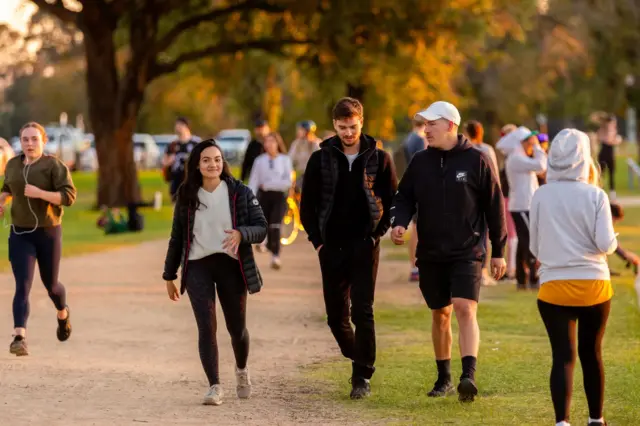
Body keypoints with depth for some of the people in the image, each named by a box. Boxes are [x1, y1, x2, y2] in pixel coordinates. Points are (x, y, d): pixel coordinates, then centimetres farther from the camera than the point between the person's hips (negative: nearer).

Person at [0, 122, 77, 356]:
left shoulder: (53, 165, -10)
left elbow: (69, 196, -17)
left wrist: (40, 193, -28)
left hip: (48, 233, -2)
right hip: (20, 234, 2)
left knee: (50, 284, 14)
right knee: (22, 286, -14)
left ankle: (62, 313, 49)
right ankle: (19, 338, -23)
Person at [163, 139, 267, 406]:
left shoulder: (240, 193, 0)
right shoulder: (187, 195, 6)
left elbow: (261, 228, -3)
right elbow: (177, 237, 13)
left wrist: (241, 234, -25)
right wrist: (169, 275, 15)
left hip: (231, 265, 0)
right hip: (197, 266, 0)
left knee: (236, 327, 9)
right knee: (206, 326, -13)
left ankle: (242, 370, 39)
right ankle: (214, 386, -10)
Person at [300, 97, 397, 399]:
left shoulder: (379, 159, 1)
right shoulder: (321, 159, 4)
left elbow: (392, 201, 6)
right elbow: (308, 204, 9)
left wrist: (379, 232, -4)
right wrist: (317, 239, 1)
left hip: (364, 245, -2)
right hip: (332, 246, 2)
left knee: (362, 311, -10)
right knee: (336, 315, 6)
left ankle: (363, 376, -4)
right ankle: (359, 360, 28)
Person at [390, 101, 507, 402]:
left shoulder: (476, 161, -5)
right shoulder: (420, 162, 6)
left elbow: (494, 206, 0)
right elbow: (405, 197, 11)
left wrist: (498, 251, 1)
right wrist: (399, 222, -12)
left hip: (467, 253, -4)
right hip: (430, 254, 4)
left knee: (465, 310, -19)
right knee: (440, 315, 12)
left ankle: (469, 376, -27)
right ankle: (444, 378, 24)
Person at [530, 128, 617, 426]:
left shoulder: (541, 196, -2)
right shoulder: (595, 195, -7)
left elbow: (534, 248, 6)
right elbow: (606, 244, -11)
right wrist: (612, 242, 11)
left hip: (554, 286, 0)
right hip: (594, 284, 0)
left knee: (563, 356, -2)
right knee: (591, 354, 15)